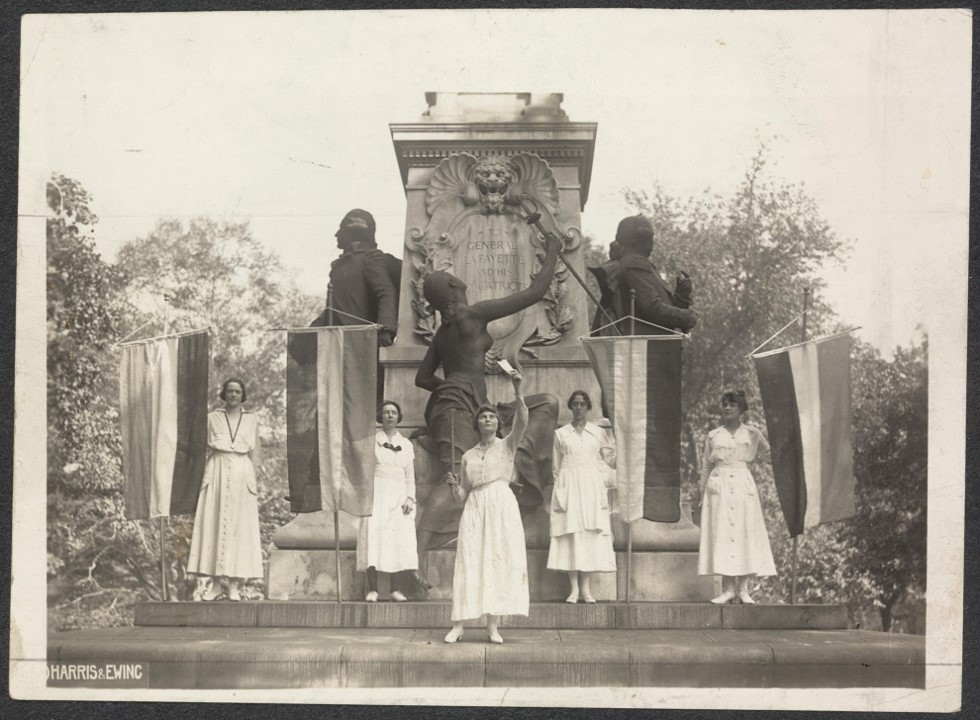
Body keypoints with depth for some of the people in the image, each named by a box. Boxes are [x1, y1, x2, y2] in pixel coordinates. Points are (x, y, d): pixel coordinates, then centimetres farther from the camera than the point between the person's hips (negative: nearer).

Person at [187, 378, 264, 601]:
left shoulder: (251, 419, 10)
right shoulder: (212, 418, 8)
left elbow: (255, 452, 11)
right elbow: (204, 448, 8)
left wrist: (254, 480, 4)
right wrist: (206, 476, -2)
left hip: (242, 475, 0)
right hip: (217, 474, 0)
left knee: (239, 526, -3)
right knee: (213, 524, -4)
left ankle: (235, 585, -2)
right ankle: (215, 584, -1)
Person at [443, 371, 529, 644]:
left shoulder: (507, 446, 9)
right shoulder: (468, 456, 16)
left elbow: (522, 421, -11)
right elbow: (462, 496, 18)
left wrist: (518, 392, -23)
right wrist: (454, 486, -4)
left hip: (502, 506, -2)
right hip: (475, 509, 2)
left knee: (499, 561, -6)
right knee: (468, 563, -6)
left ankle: (493, 625, -3)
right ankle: (458, 625, -8)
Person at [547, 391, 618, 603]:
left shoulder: (598, 433, 11)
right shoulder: (560, 434, 10)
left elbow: (611, 458, 9)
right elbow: (556, 466, 11)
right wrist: (560, 488, 4)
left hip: (592, 487, 1)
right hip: (569, 487, -1)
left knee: (591, 535, -5)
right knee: (571, 533, -7)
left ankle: (587, 588, -3)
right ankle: (574, 589, -6)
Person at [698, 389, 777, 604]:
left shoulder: (752, 433, 5)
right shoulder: (713, 436, 7)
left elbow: (766, 450, 21)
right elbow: (706, 465, 11)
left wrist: (744, 461, 13)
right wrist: (703, 492, 8)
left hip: (743, 484, 0)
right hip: (719, 486, 0)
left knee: (744, 533, -3)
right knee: (721, 534, -5)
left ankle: (743, 588, 0)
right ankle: (728, 588, -3)